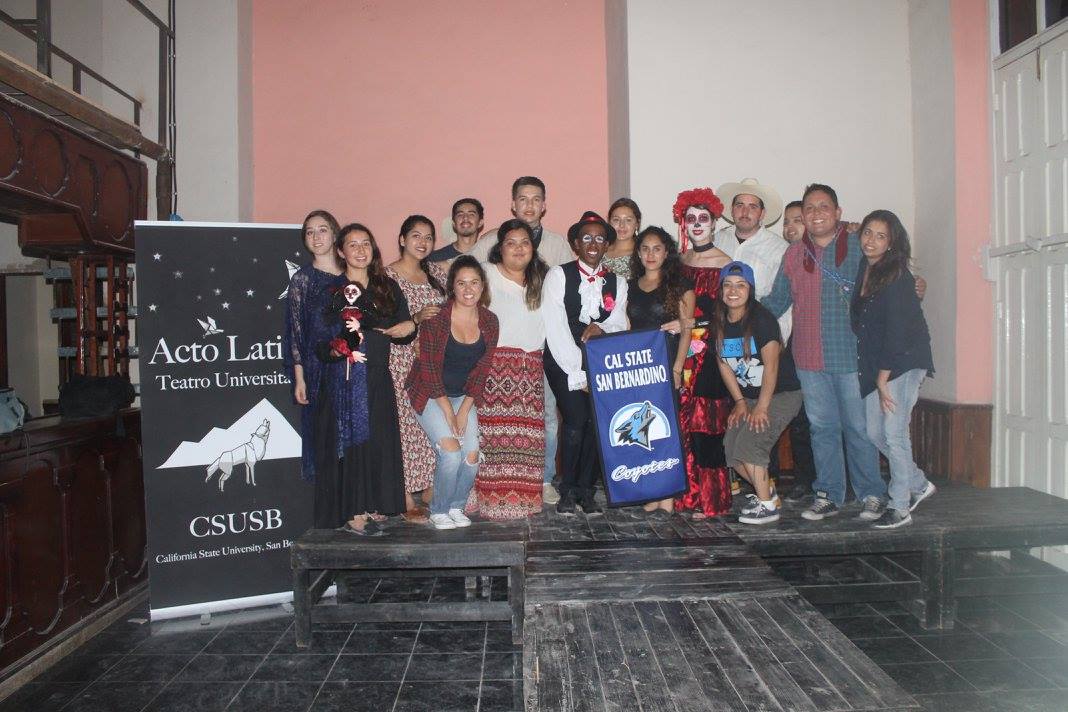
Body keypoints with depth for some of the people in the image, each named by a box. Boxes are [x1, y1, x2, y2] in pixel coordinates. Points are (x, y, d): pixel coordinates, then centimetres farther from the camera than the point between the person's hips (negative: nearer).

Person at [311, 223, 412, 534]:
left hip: (378, 378, 5)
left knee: (380, 440, 7)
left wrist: (410, 328, -8)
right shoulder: (331, 290, -2)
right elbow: (319, 340, -7)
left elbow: (404, 329, 15)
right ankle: (351, 513, 6)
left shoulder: (388, 288, 11)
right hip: (343, 379, -4)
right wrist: (335, 350, -28)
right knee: (349, 441, -3)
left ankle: (371, 506, 21)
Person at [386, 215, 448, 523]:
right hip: (403, 362, -5)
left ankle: (429, 491, 18)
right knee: (406, 427, -3)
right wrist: (416, 319, -21)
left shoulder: (435, 272, 12)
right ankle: (408, 501, 5)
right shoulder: (387, 275, -5)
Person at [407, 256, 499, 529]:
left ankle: (456, 506, 14)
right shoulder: (436, 318, -15)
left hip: (464, 395, 4)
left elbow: (481, 369, -1)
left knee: (472, 454, -10)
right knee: (451, 451, -18)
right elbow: (429, 367, -14)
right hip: (430, 394, -4)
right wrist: (448, 412, -16)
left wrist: (464, 409, -9)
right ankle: (438, 511, 4)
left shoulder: (489, 321, -3)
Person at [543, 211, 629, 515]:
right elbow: (556, 330, -8)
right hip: (564, 361, -4)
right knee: (576, 418, -18)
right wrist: (578, 374, -13)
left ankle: (586, 490, 6)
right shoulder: (559, 275, 0)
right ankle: (567, 490, -1)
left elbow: (619, 324, 5)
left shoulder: (617, 283, 14)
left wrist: (601, 329, -19)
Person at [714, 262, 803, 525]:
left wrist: (761, 407, -20)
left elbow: (771, 366, -20)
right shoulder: (719, 322, 1)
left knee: (748, 443, -20)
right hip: (748, 396, 7)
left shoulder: (762, 319, -18)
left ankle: (767, 506, -5)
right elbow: (724, 365, 6)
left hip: (782, 394, -7)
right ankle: (766, 491, 21)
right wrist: (740, 401, 1)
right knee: (731, 448, -2)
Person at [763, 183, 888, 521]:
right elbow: (777, 300, 16)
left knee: (859, 427, 2)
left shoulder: (858, 247, 1)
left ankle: (871, 495, 16)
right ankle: (828, 495, 20)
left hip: (852, 354, -3)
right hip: (809, 358, 4)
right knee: (822, 428, 10)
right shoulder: (794, 254, 12)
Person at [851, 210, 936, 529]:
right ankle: (918, 484, 28)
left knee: (894, 433, -7)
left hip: (903, 362, -7)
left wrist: (882, 380, -17)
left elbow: (897, 330, -18)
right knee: (874, 432, 9)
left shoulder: (898, 277, -15)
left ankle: (900, 508, 4)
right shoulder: (862, 270, 7)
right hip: (874, 364, 7)